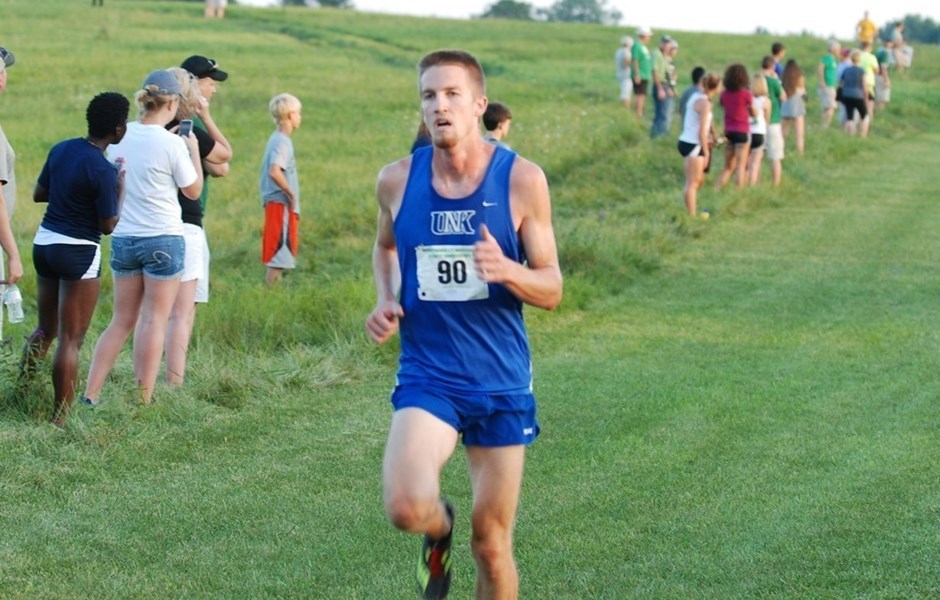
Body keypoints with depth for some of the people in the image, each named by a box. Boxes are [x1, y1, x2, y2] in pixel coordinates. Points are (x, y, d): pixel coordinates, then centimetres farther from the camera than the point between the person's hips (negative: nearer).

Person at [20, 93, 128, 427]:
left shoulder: (61, 149, 3)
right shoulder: (102, 170, -19)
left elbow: (38, 194, 14)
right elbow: (108, 226, -13)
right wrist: (120, 187, -2)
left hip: (44, 242, 7)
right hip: (78, 252, -7)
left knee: (46, 328, 23)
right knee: (71, 340, -1)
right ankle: (60, 419, 1)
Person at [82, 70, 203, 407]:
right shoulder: (172, 144, -13)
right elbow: (193, 191, -1)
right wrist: (193, 150, 9)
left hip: (123, 237, 5)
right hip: (163, 239, -5)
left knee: (122, 321, 14)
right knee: (154, 322, 2)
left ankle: (90, 395, 9)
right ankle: (144, 401, 2)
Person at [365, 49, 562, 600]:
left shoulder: (522, 180, -7)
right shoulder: (398, 180, -2)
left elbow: (552, 290, -3)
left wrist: (507, 270, -24)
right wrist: (386, 301, 1)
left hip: (502, 384, 0)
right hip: (427, 376, 0)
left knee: (493, 547, 7)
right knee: (408, 508, -25)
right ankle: (440, 527, 12)